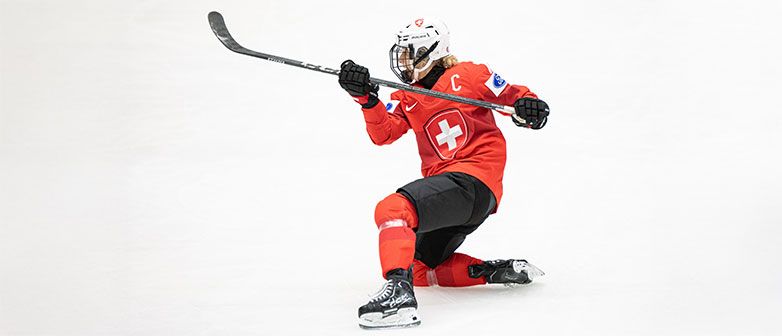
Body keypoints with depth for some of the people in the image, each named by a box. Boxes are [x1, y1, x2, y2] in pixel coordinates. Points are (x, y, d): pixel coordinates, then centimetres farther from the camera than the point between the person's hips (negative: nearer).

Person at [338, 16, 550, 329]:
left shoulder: (469, 76, 3)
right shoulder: (407, 98, 17)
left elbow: (512, 95, 7)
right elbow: (383, 133, -1)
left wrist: (528, 106, -17)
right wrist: (366, 98, -18)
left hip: (475, 180, -9)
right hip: (446, 185, 9)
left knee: (392, 209, -31)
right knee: (420, 268, 18)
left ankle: (399, 292, -47)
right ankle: (496, 271, 11)